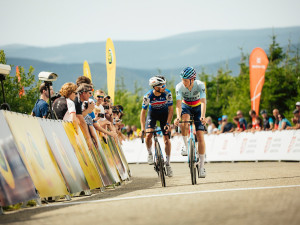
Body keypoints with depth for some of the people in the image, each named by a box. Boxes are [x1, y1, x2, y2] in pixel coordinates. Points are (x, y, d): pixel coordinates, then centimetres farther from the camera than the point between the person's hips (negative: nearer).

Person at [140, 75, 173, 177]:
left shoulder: (167, 93, -27)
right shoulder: (148, 96, -28)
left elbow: (170, 109, -18)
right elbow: (143, 111, -17)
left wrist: (168, 124, -27)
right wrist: (142, 128, -24)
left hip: (164, 113, 0)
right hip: (152, 113, 0)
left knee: (166, 139, -6)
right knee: (148, 135, -22)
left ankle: (167, 164, 4)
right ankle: (149, 153, 6)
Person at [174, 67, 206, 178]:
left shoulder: (200, 85, -28)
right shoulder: (179, 87, -26)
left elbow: (203, 102, -37)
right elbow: (178, 103, -33)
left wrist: (203, 116, -53)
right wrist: (178, 117, -51)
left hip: (198, 107, -1)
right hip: (186, 106, 1)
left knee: (200, 136, -10)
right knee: (184, 120, -36)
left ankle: (201, 166, -5)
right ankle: (185, 146, -17)